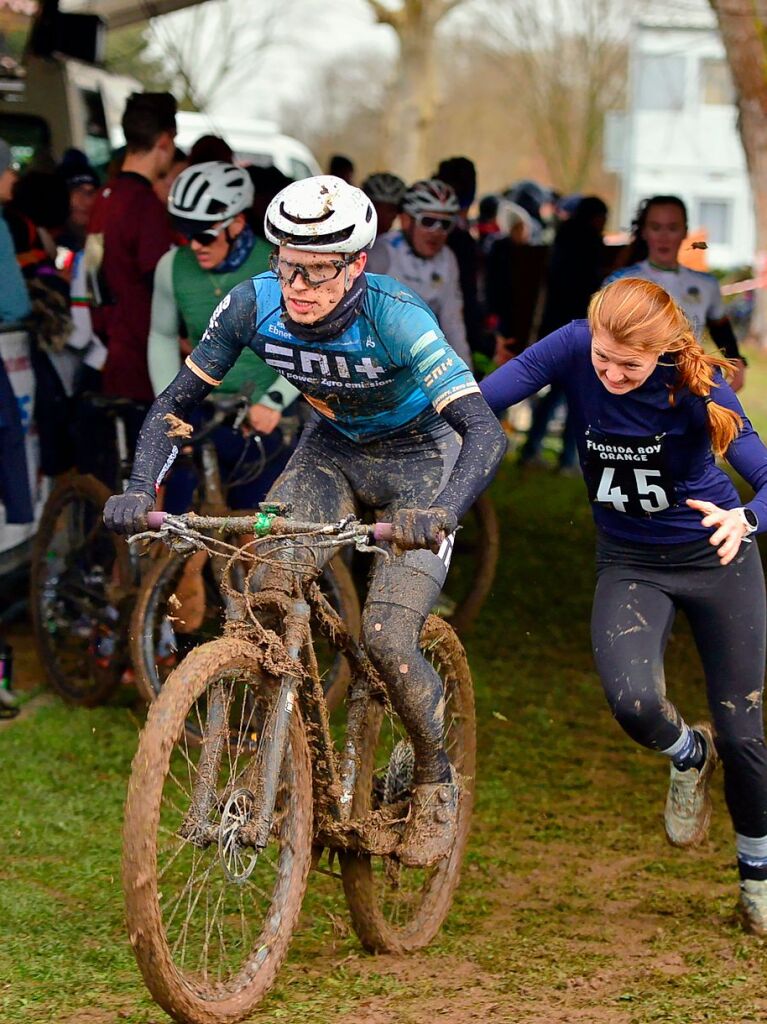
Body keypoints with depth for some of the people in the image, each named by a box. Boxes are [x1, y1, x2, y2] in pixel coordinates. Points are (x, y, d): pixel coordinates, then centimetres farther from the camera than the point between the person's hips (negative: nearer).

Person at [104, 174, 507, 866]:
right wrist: (140, 491, -28)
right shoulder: (255, 304, -21)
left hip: (419, 460, -4)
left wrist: (441, 512, -56)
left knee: (387, 641, -18)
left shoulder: (394, 316, -33)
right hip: (333, 450, 4)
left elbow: (485, 431, -38)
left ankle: (436, 780, 10)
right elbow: (176, 402, -11)